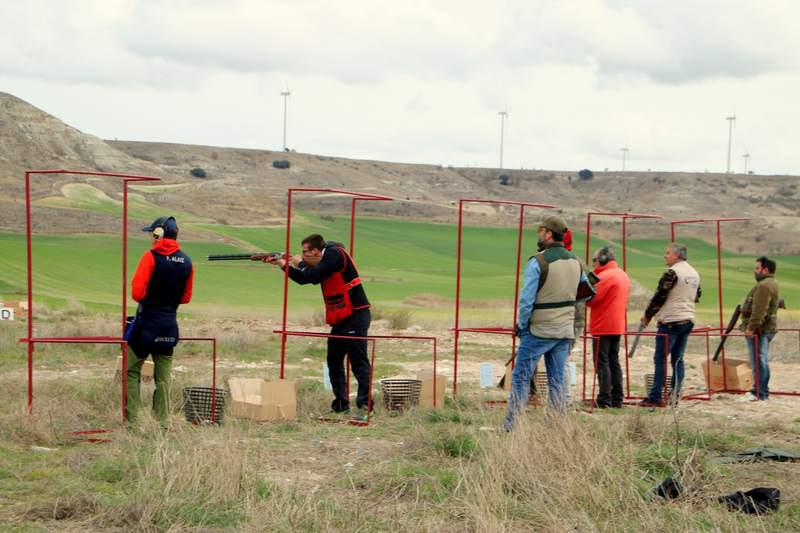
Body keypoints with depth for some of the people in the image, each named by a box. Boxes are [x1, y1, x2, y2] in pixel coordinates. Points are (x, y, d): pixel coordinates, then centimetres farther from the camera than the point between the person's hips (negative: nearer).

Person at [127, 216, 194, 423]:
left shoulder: (151, 256, -12)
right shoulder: (187, 263, 4)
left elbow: (137, 292, -15)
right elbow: (186, 297, 10)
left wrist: (148, 299, 5)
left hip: (147, 322, -5)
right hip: (170, 325, 5)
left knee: (131, 371, 5)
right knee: (163, 377, 9)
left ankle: (130, 419, -1)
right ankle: (162, 422, 9)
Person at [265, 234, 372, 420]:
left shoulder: (335, 254, -14)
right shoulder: (325, 261, 13)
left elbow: (314, 277, -21)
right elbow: (304, 279, 17)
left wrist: (300, 263, -3)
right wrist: (283, 264, 9)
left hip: (355, 316, -10)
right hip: (340, 318, 10)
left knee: (358, 361, -12)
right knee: (334, 361, 12)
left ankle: (365, 405, -13)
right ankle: (341, 403, 17)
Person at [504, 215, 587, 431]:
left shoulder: (537, 262, -16)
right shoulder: (575, 262, 5)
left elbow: (527, 299, -17)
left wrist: (520, 324, -3)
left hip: (539, 331, -6)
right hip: (565, 331, 6)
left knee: (521, 377, 1)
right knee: (557, 380, 11)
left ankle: (510, 426, 0)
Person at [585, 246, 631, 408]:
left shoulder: (605, 276, -15)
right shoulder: (624, 276, 15)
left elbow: (591, 299, -17)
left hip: (602, 327, -9)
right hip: (618, 326, 9)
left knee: (602, 363, -6)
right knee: (614, 362, 12)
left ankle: (604, 400, -8)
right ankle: (617, 399, 13)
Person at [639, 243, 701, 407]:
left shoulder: (672, 272, -12)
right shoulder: (694, 273, 14)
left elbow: (660, 296, -12)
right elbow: (697, 296, 23)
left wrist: (647, 316, -1)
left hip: (670, 321, -8)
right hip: (688, 320, 8)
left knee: (660, 359, -7)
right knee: (677, 359, 11)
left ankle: (655, 397, -10)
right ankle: (674, 396, 9)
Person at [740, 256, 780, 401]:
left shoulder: (764, 286, -17)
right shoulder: (771, 284, 19)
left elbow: (759, 310, -25)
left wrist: (751, 328, -25)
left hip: (759, 330, -11)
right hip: (766, 329, 11)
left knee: (758, 361, -9)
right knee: (761, 361, 15)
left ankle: (760, 393, -8)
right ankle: (759, 391, 22)